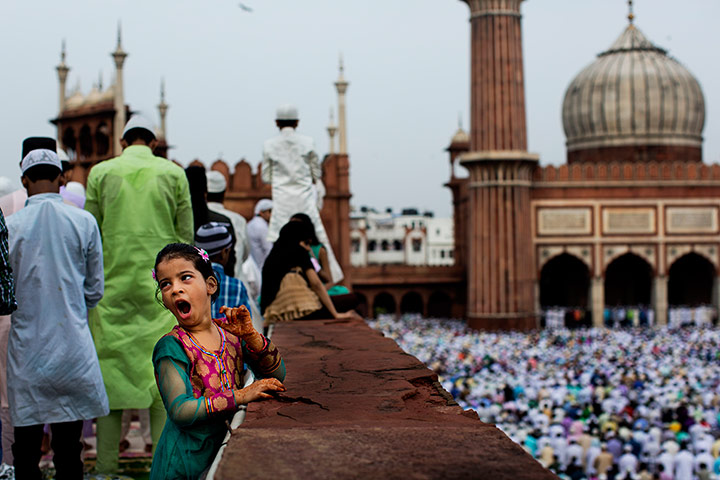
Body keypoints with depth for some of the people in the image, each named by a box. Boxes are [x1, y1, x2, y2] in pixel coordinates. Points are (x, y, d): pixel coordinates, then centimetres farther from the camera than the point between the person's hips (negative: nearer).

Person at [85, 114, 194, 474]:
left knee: (110, 367, 4)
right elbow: (185, 236, 5)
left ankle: (106, 464, 5)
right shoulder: (173, 173, 6)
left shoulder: (101, 172, 6)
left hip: (113, 283, 0)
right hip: (161, 285, 0)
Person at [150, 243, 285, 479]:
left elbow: (277, 376, 0)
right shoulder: (171, 346, -13)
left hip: (228, 450, 5)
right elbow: (180, 412, -23)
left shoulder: (231, 332, 1)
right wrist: (240, 396, -26)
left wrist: (251, 336, -14)